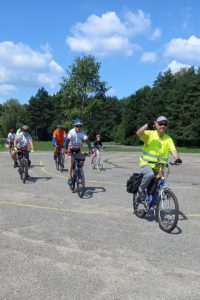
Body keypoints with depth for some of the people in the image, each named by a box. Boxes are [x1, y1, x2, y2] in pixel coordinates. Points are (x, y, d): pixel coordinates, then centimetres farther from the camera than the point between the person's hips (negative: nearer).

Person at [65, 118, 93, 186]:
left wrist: (90, 149, -43)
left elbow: (86, 140, -30)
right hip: (71, 148, -3)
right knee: (71, 161, -17)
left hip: (78, 148, 3)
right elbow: (68, 140, -37)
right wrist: (66, 148, -50)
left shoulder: (82, 133, -19)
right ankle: (70, 178, -13)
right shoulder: (71, 132, -25)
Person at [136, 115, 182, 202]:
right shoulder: (150, 134, -8)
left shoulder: (168, 139, -1)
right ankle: (141, 189, -9)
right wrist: (147, 125, -40)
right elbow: (139, 133, -26)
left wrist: (177, 158, -34)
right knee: (150, 174, -36)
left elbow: (173, 150, -14)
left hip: (159, 167, 4)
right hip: (147, 164, -4)